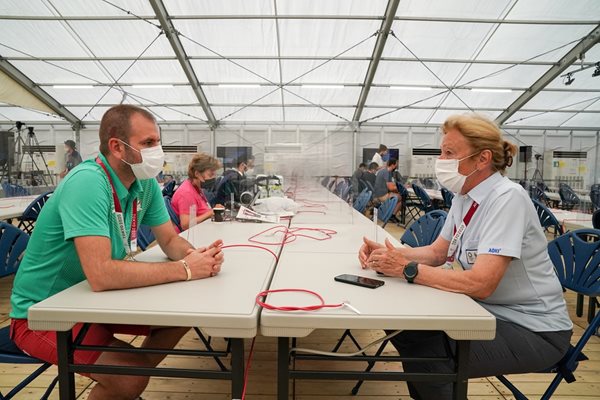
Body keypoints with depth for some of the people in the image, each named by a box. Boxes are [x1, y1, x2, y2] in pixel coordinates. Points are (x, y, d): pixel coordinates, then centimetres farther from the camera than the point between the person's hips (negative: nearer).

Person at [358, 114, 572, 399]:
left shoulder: (506, 198, -25)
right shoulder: (464, 197, 1)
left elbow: (481, 284, -31)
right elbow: (437, 252, 6)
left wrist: (408, 269, -28)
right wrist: (389, 255, -10)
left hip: (533, 330, -7)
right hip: (490, 310, 7)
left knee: (426, 360, -19)